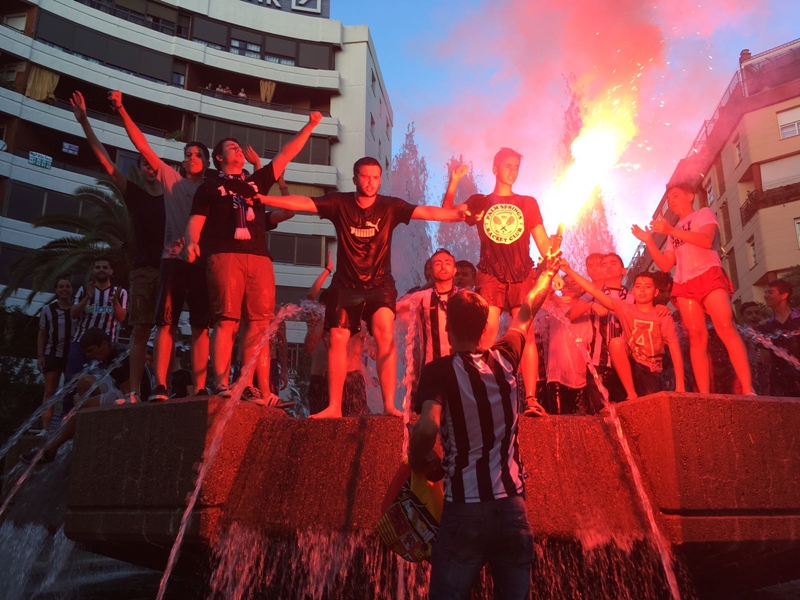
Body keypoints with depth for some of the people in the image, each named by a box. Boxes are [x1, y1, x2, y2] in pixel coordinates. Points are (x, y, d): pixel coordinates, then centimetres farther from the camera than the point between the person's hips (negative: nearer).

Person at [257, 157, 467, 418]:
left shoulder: (390, 206, -6)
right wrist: (261, 198, -21)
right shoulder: (339, 202, -5)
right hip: (345, 285, 2)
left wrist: (459, 214, -30)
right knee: (338, 339, -3)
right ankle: (334, 407, 5)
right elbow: (302, 203, -12)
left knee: (385, 333, -20)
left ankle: (389, 405, -17)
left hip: (379, 284, -1)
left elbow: (428, 212, -15)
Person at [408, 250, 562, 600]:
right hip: (512, 506, 4)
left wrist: (416, 465, -4)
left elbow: (428, 427, -25)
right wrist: (547, 273, 40)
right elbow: (526, 312, 23)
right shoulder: (504, 359, 4)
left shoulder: (439, 370, -8)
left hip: (464, 510, -3)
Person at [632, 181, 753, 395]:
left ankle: (747, 390, -24)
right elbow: (666, 265, 17)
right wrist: (649, 241, 8)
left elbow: (707, 240, -9)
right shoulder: (674, 231, 27)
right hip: (684, 286, 5)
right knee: (697, 337, -7)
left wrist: (672, 231, -15)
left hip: (709, 277, -5)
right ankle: (704, 395, -14)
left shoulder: (704, 213, 13)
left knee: (726, 328, -19)